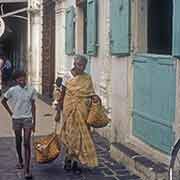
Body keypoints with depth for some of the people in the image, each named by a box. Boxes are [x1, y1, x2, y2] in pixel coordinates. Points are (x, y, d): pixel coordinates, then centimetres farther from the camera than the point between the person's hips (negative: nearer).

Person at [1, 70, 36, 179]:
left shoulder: (31, 90, -4)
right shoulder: (12, 90, -6)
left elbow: (33, 106, 3)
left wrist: (34, 122, 3)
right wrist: (11, 112, 3)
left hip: (27, 118, -1)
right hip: (16, 119, 1)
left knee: (27, 143, -7)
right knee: (18, 141, 14)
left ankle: (27, 169, -9)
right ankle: (20, 161, 38)